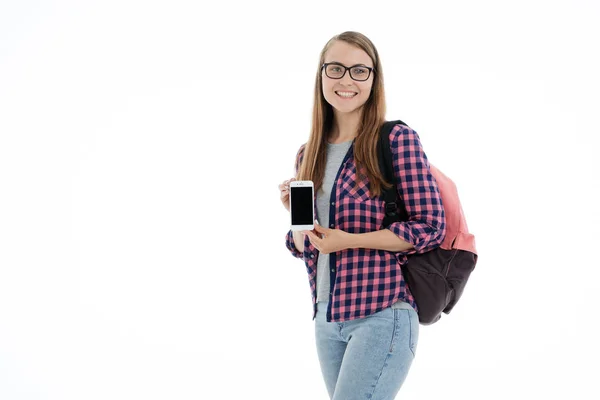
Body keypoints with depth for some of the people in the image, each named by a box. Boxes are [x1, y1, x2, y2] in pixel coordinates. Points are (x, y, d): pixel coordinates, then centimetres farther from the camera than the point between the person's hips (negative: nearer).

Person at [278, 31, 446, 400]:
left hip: (382, 314, -6)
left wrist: (347, 240, -16)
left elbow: (431, 227, -11)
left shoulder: (398, 140, -6)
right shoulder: (309, 155, 12)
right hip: (326, 318, 6)